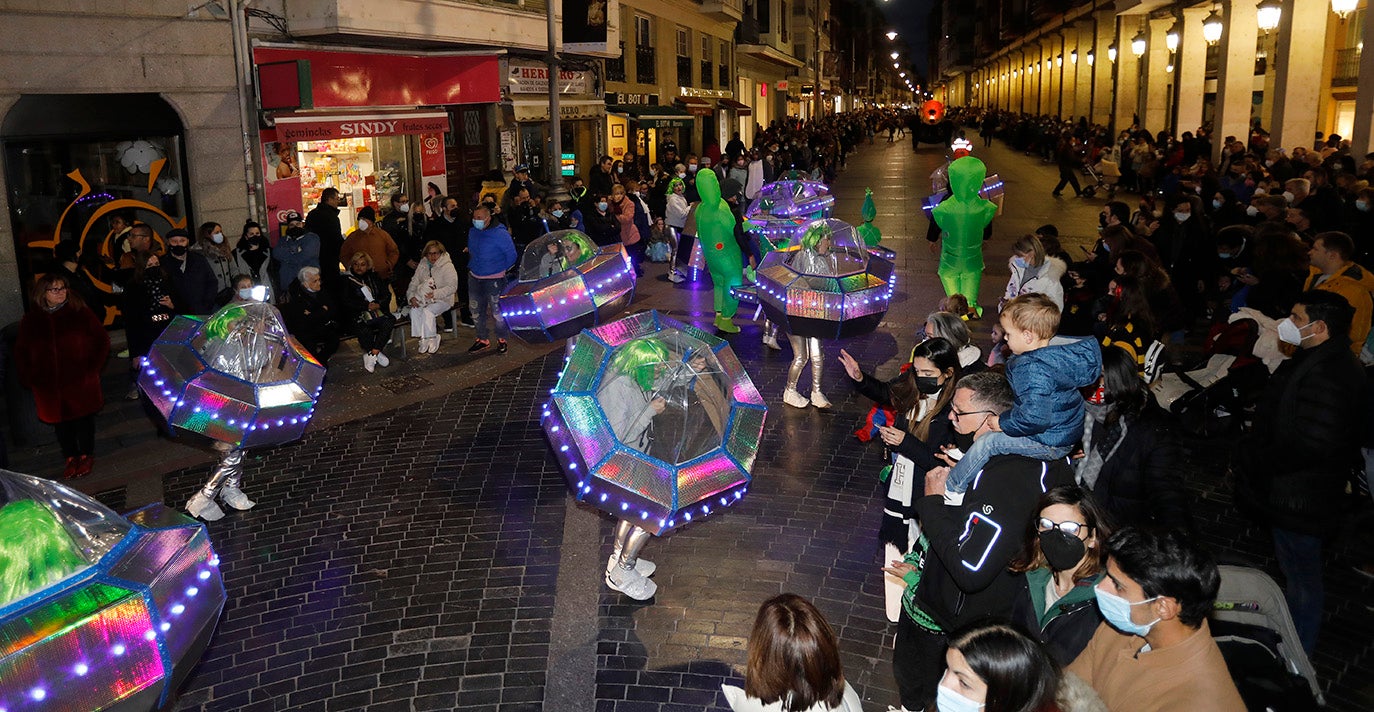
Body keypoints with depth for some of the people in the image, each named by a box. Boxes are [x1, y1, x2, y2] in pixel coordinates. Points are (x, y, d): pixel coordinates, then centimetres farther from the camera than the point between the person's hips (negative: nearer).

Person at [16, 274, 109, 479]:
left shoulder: (81, 314, -3)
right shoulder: (30, 321, 4)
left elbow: (102, 340, 1)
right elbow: (21, 352, 13)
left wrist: (93, 368, -6)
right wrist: (29, 378, 3)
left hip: (81, 383, -2)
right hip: (48, 386, 2)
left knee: (84, 418, 6)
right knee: (60, 421, 10)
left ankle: (86, 456, 22)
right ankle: (71, 457, 25)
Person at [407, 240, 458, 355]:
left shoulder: (447, 266, -9)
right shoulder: (422, 266, 11)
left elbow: (452, 287, -16)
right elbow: (414, 283, 13)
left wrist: (435, 294, -27)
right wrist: (411, 296, -7)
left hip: (443, 299, -5)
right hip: (424, 298, 5)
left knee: (427, 311, -31)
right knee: (414, 310, -23)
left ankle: (432, 340, -14)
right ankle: (422, 339, -16)